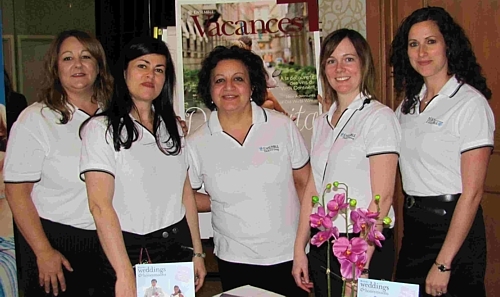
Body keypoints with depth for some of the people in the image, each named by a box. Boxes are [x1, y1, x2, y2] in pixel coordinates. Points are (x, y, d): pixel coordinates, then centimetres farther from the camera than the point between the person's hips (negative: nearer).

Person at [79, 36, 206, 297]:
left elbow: (186, 192, 12)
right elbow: (100, 205, -17)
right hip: (129, 249, -5)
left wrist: (197, 252, 10)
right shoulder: (102, 129, -9)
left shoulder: (172, 127, 9)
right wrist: (125, 275, -23)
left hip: (178, 246, 5)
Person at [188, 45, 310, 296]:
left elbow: (304, 182, 3)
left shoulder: (283, 127, -4)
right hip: (235, 262, 0)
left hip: (289, 257, 0)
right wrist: (224, 201, -2)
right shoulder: (196, 143, -4)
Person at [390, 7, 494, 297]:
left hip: (453, 227, -7)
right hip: (413, 225, 7)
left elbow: (472, 192, -17)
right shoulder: (410, 103, 8)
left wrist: (443, 264, -19)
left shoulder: (470, 103, -14)